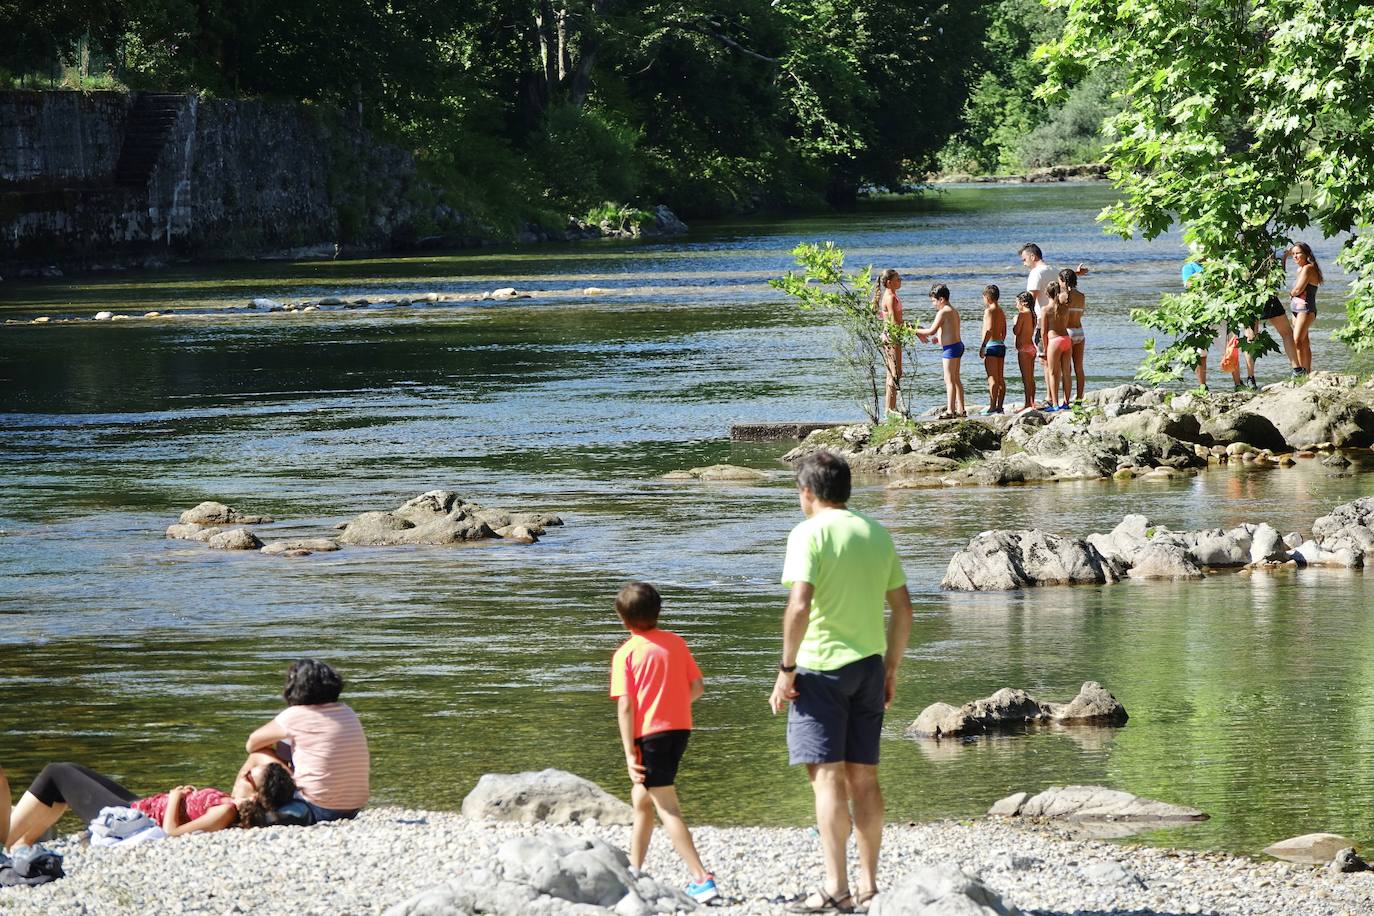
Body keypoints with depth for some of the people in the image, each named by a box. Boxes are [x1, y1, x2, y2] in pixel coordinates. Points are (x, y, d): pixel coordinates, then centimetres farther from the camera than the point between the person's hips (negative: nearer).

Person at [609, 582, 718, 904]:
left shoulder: (626, 654, -8)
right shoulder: (676, 643, 6)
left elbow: (625, 706, -12)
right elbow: (697, 687, 6)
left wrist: (629, 753, -12)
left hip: (649, 733, -7)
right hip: (680, 728, 7)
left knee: (667, 809, -7)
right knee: (641, 800, 23)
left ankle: (702, 879, -17)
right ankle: (634, 871, 34)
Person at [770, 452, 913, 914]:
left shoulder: (810, 533, -9)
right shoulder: (876, 533, 11)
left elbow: (799, 606, -19)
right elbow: (903, 609, 12)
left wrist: (786, 668, -12)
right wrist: (891, 668, 20)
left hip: (822, 665, -6)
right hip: (869, 664, 6)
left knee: (827, 776, -6)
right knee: (863, 777, 12)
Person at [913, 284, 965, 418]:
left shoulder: (943, 312, -16)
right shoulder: (954, 311, 14)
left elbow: (932, 331, -19)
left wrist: (916, 331, -7)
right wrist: (939, 339, 14)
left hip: (951, 348, -10)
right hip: (958, 345, 10)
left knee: (949, 380, -7)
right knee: (956, 379, 15)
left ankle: (950, 410, -7)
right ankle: (960, 409, 17)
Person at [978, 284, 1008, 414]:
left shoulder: (989, 310, -10)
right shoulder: (1001, 312, 16)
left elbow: (989, 330, -19)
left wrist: (982, 346, -18)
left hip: (991, 345, -9)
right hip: (1001, 345, 9)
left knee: (992, 378, -11)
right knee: (1000, 378, 9)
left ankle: (992, 406, -14)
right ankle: (1000, 406, 10)